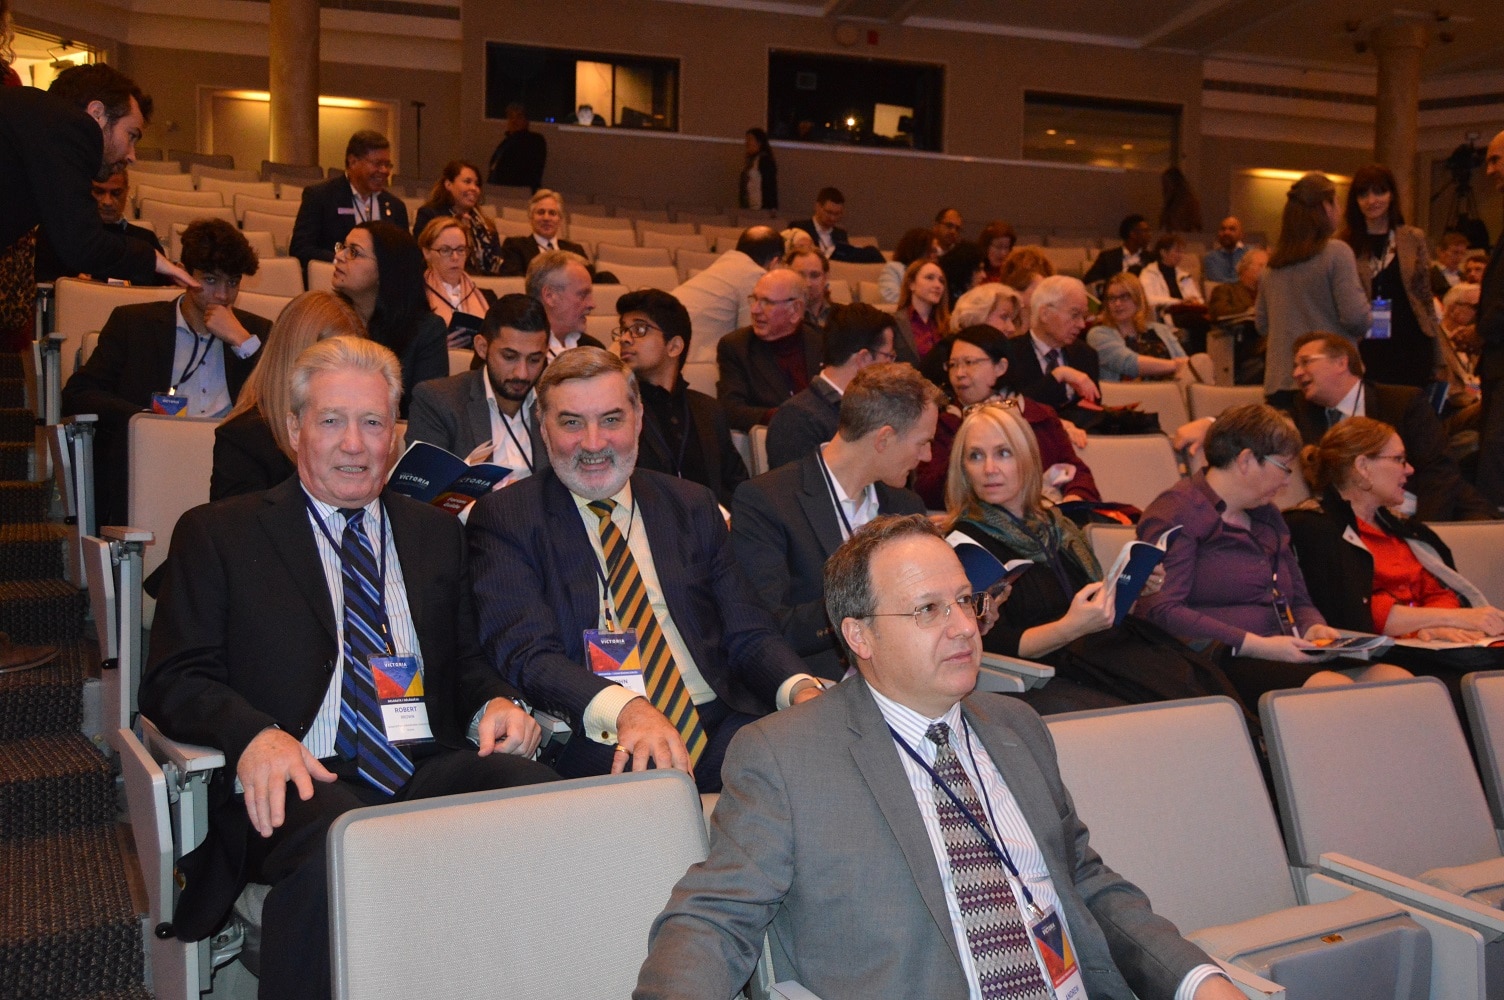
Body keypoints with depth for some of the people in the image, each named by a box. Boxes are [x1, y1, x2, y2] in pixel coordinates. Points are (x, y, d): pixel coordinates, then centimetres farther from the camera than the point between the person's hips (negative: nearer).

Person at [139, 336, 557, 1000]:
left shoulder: (436, 534, 22)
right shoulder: (218, 535, 12)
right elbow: (173, 682, 4)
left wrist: (497, 702, -2)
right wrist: (253, 735, -18)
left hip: (429, 771, 4)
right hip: (304, 781, -3)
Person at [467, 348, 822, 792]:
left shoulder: (692, 506, 17)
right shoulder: (504, 518, 4)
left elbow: (747, 634, 12)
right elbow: (526, 655, -10)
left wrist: (803, 690, -12)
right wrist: (626, 709, -30)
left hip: (720, 727, 5)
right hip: (595, 746, -5)